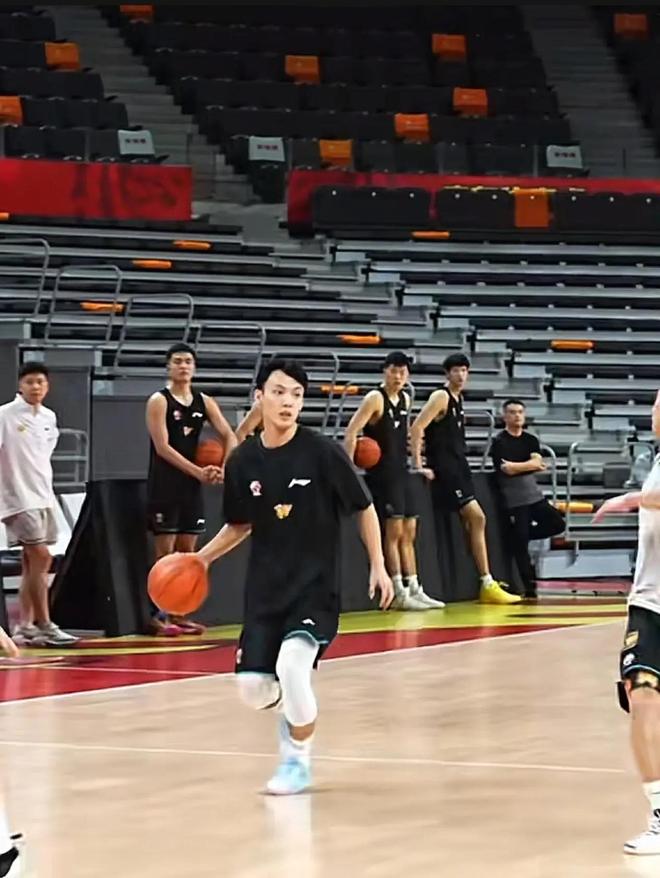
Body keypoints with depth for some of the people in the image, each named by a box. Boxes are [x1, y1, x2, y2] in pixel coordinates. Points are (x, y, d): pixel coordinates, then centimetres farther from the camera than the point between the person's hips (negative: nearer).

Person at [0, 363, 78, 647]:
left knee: (31, 564, 8)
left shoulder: (49, 417, 12)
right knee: (40, 557, -13)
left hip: (43, 496, 7)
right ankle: (45, 627, -10)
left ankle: (24, 628, 11)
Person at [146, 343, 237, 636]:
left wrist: (224, 469, -11)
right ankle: (159, 616, 0)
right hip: (164, 486, -5)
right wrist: (198, 472, -20)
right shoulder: (159, 401, -7)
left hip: (192, 486, 5)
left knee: (187, 551, 7)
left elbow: (229, 436, 7)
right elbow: (162, 447, -15)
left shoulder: (204, 402, 9)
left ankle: (179, 615, 13)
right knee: (165, 552, -5)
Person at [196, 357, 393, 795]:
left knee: (291, 663, -25)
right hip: (265, 587, 4)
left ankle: (298, 761, 0)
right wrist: (201, 557, 1)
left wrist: (378, 567, -4)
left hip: (316, 585, -4)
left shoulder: (323, 452, -12)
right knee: (252, 685, -2)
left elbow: (364, 508, -1)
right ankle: (293, 708, 37)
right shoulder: (243, 461, -1)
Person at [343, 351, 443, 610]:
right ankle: (399, 593, -7)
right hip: (382, 474, -8)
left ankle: (414, 589, 13)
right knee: (394, 532, -9)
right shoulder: (375, 399, -12)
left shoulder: (405, 399, 11)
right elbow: (351, 433, -18)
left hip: (401, 472, 8)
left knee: (409, 533, 9)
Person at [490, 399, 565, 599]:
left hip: (534, 496, 5)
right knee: (520, 544, -6)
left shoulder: (531, 440, 11)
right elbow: (507, 469, -16)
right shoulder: (499, 442, -4)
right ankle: (529, 587, 1)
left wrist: (516, 466, -16)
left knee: (557, 523, -5)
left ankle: (525, 534, 15)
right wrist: (531, 465, -10)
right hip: (514, 500, -5)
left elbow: (537, 462, -5)